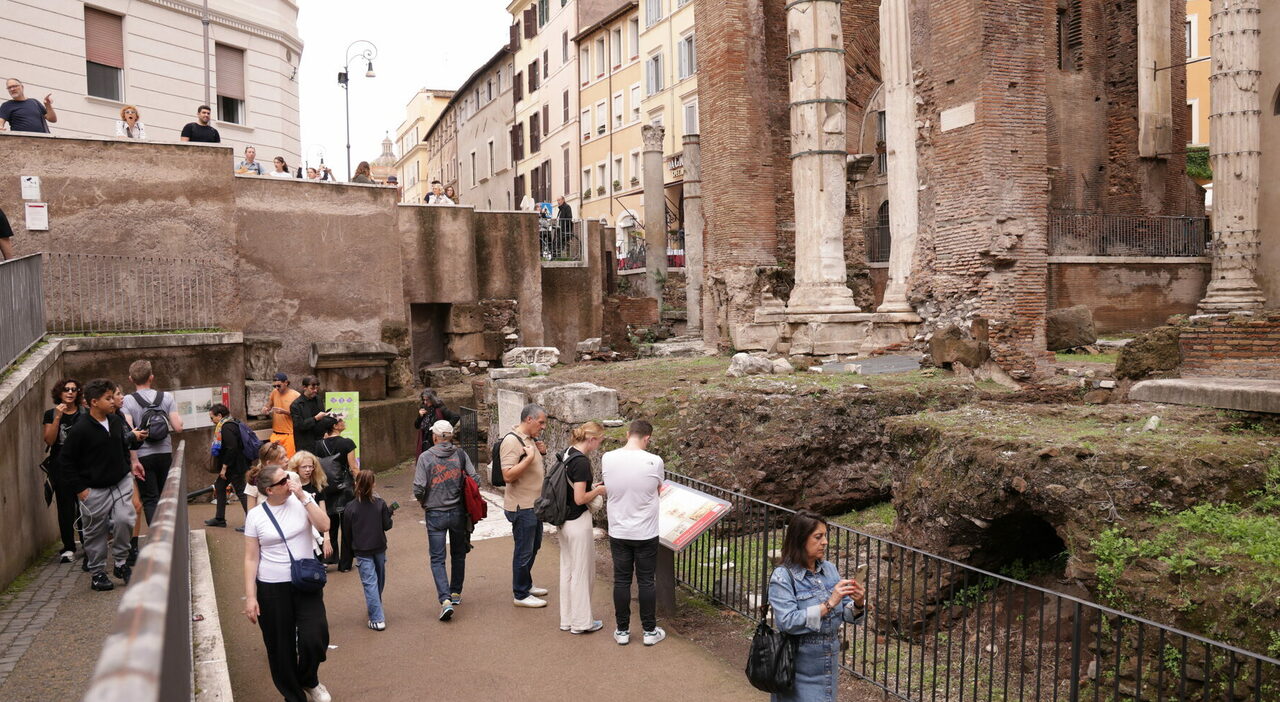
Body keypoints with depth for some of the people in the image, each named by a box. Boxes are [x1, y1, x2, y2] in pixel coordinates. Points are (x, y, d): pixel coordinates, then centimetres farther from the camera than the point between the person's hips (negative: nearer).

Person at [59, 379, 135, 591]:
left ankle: (121, 563, 9)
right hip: (94, 490, -4)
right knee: (95, 533, 6)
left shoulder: (116, 421, 5)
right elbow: (65, 460, -9)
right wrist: (79, 488, -10)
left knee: (124, 520, -10)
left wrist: (127, 469, 12)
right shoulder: (80, 429, -14)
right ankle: (98, 573, 21)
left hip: (121, 483, 4)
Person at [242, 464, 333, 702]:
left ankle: (309, 681, 20)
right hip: (272, 588, 0)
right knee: (281, 647, 9)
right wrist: (250, 596, -6)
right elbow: (251, 559, -2)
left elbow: (324, 526, -17)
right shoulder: (255, 515, -4)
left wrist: (303, 497, -19)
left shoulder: (302, 500, -3)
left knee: (315, 638, -11)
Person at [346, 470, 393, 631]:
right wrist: (389, 512, 10)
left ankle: (377, 619, -6)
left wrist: (352, 546, 13)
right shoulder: (380, 504, -9)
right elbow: (387, 525, -6)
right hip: (379, 547, 2)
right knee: (379, 580, 21)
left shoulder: (350, 508, -11)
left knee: (370, 583, -1)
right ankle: (376, 609, 40)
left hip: (362, 551, -2)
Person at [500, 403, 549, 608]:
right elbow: (508, 475, -28)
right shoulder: (512, 441, -21)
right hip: (522, 506, -10)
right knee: (524, 551, 2)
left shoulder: (530, 439, 9)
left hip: (534, 504, 10)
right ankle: (520, 595, 15)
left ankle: (526, 585, 37)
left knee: (533, 546, 21)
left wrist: (540, 453, 4)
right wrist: (529, 458, -32)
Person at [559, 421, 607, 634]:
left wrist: (590, 488, 12)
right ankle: (581, 622, 17)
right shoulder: (582, 461, -22)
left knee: (567, 570, 17)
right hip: (578, 522, -9)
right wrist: (598, 491, -7)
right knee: (582, 572, 5)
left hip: (564, 520, 9)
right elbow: (580, 499, -23)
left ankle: (567, 619, 28)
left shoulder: (567, 453, 5)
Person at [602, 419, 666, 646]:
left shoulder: (607, 459, -10)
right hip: (646, 534, -2)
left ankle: (622, 631, 22)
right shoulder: (654, 462, -16)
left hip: (618, 533, 2)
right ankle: (650, 631, 21)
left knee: (621, 581, 12)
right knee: (646, 582, 10)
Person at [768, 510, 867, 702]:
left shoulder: (829, 568, 1)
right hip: (800, 670, -5)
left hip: (829, 666, 5)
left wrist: (858, 604, -16)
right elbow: (788, 622, -24)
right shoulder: (782, 577, -14)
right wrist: (828, 604, -27)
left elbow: (845, 613, 5)